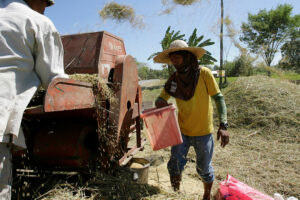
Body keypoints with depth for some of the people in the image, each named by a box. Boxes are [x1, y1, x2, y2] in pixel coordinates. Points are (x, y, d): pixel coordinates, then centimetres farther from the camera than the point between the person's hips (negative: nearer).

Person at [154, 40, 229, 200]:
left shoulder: (203, 74, -13)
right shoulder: (173, 79, -3)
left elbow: (219, 98, -11)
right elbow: (161, 98, 4)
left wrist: (223, 125, -20)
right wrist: (160, 102, -21)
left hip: (203, 132, -2)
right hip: (182, 130, 2)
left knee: (204, 169, 13)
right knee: (175, 164, -4)